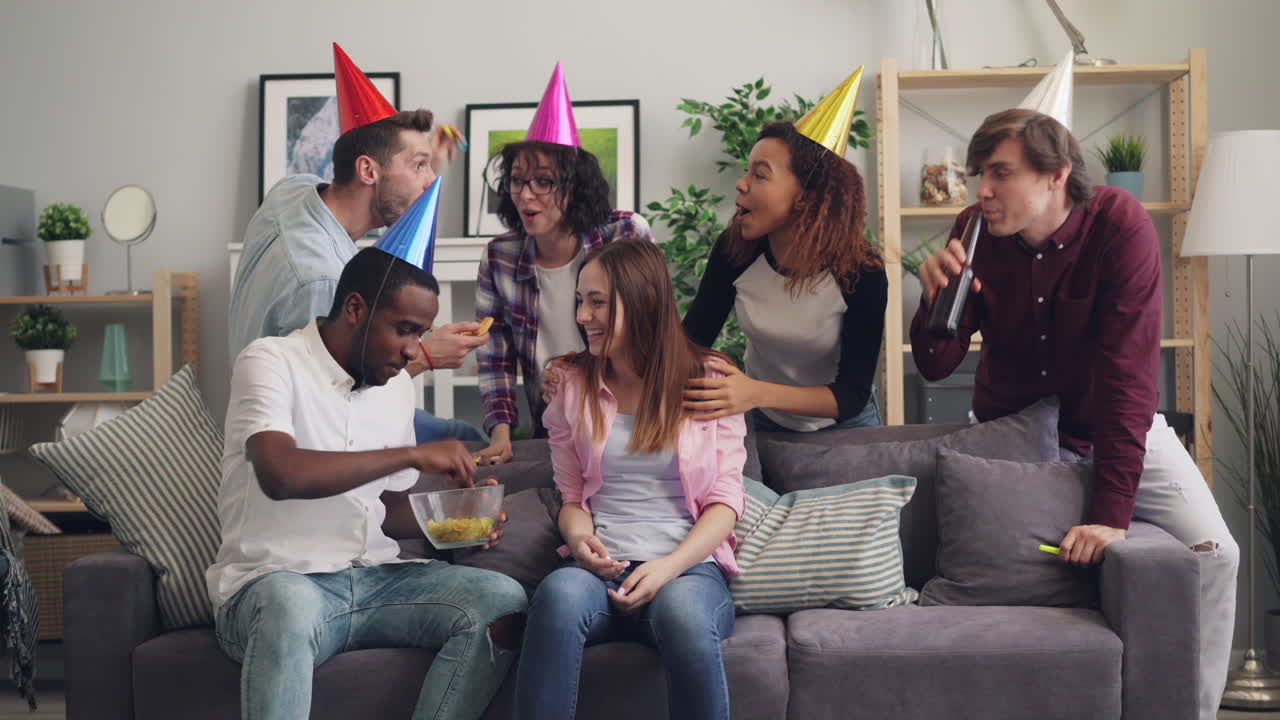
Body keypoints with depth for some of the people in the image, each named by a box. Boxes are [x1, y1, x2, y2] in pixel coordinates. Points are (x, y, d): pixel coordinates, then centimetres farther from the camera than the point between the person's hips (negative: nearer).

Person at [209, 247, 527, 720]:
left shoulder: (396, 384, 14)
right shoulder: (272, 362, -7)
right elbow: (280, 474, -26)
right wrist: (414, 454, -21)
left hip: (374, 579, 6)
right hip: (274, 582, -6)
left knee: (502, 600, -20)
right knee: (291, 603, -42)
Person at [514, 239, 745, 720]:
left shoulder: (708, 379, 6)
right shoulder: (575, 386, 13)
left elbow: (724, 500, 3)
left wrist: (669, 567, -13)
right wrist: (580, 539, -8)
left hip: (690, 565, -1)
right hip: (602, 568, 2)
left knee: (682, 610, -38)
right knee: (559, 593, -35)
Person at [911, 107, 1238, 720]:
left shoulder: (1119, 227, -25)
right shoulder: (976, 231, -15)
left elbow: (1128, 376, -29)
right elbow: (934, 366, -14)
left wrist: (1111, 512, -35)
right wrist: (936, 297, -36)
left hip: (1116, 427, -2)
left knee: (1212, 552, -16)